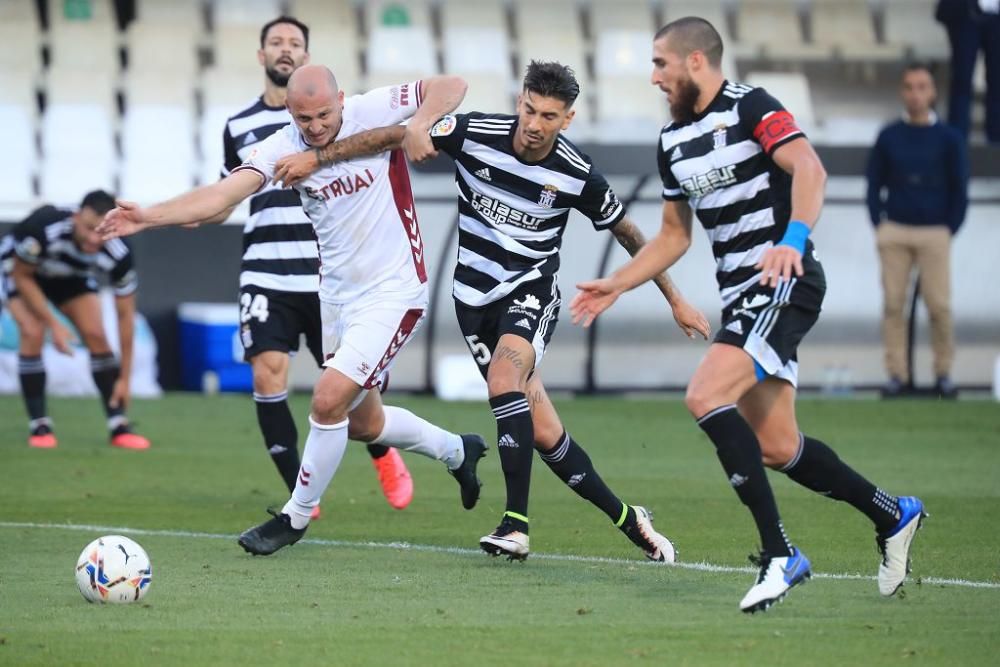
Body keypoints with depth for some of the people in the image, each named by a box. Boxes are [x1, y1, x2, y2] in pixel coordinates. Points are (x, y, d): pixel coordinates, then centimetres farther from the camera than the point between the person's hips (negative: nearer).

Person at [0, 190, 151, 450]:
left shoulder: (119, 256, -34)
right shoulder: (44, 229, -44)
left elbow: (125, 314, -22)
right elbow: (21, 276, -25)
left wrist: (124, 379, -19)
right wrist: (53, 324, -30)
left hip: (73, 275, 3)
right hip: (23, 267, -3)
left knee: (96, 335, -11)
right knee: (33, 334, -22)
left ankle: (118, 426, -4)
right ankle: (39, 426, -11)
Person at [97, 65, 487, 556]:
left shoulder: (373, 112, -15)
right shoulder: (283, 148, -8)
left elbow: (450, 87, -12)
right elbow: (224, 193, -20)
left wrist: (420, 124, -31)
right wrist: (147, 217, -34)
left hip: (392, 291, -6)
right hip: (336, 294, 6)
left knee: (329, 399, -17)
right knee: (362, 423, 18)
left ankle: (295, 517, 3)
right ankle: (457, 452, 46)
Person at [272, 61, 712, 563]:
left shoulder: (578, 175, -11)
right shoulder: (475, 134, -13)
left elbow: (628, 234, 3)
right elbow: (394, 135, -10)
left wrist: (676, 300, 9)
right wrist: (315, 157, -17)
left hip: (531, 290, -2)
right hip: (476, 296, 2)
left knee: (504, 379, -32)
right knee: (542, 432, -1)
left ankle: (516, 526, -29)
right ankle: (627, 520, 15)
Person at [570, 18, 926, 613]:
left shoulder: (751, 108, -8)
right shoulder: (673, 142, 16)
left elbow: (809, 168, -24)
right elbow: (674, 236, 27)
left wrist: (792, 240, -38)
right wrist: (616, 286, 20)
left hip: (785, 282, -9)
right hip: (742, 295, 9)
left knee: (706, 396, -24)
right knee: (776, 449, 6)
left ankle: (779, 555, -22)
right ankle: (891, 514, 26)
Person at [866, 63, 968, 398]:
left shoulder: (948, 138, 4)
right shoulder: (888, 136, 7)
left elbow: (960, 191, 7)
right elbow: (874, 184, 12)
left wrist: (949, 230, 0)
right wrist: (879, 225, 2)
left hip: (934, 233, -1)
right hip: (894, 232, 2)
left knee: (939, 305, -6)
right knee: (892, 303, -2)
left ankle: (943, 373, 5)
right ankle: (897, 374, 2)